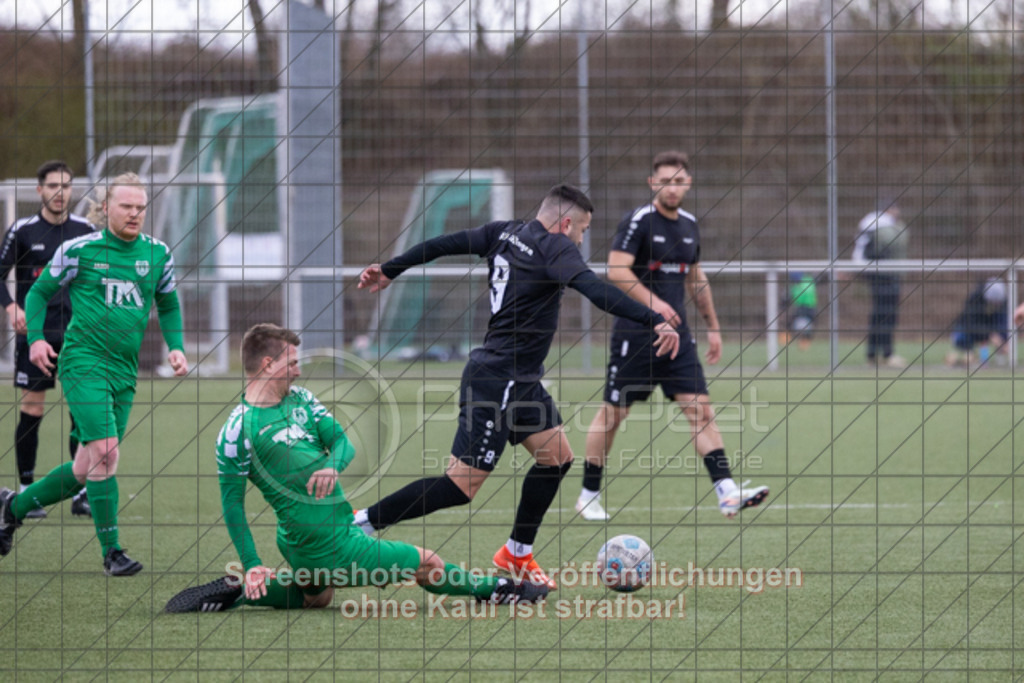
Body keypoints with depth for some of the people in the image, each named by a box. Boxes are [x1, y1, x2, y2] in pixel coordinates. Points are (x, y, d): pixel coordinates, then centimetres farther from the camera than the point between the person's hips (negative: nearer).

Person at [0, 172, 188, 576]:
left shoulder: (157, 254, 9)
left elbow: (168, 304, 23)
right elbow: (40, 292, 7)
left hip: (124, 372, 5)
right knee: (104, 451, -18)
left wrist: (175, 346, 7)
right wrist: (35, 337, -8)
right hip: (84, 361, -5)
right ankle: (111, 551, -10)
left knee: (86, 469, 6)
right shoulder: (78, 250, -3)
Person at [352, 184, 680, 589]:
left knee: (557, 456, 15)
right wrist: (654, 322, -34)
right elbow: (594, 290, -29)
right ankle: (359, 524, -6)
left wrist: (389, 271, 23)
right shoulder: (555, 248, -15)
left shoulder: (506, 234, 8)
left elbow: (444, 245, 12)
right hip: (498, 384, -10)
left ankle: (517, 554, 23)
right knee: (461, 486, -8)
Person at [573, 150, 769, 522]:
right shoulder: (639, 221, -10)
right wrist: (654, 304, -30)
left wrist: (713, 326, 23)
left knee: (700, 408, -5)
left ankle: (727, 493, -12)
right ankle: (588, 495, 14)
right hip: (635, 333, -6)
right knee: (613, 412, 2)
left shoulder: (689, 225, 11)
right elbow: (617, 270, -20)